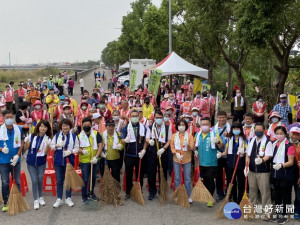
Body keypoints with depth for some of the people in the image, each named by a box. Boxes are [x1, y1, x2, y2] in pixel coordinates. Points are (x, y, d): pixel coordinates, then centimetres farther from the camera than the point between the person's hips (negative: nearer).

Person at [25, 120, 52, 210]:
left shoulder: (48, 139, -6)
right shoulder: (32, 136, -5)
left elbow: (45, 152, -12)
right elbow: (25, 148, 1)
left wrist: (47, 145, -27)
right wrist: (26, 142, -18)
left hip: (41, 163, 0)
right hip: (31, 162, 0)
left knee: (40, 180, 10)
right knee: (34, 181, -1)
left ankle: (40, 197, 30)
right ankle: (35, 200, 10)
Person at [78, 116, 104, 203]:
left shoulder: (96, 134, -3)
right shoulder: (79, 136, -2)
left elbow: (100, 145, -7)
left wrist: (96, 156, -17)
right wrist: (82, 151, -24)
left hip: (95, 160, 2)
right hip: (84, 161, -2)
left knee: (93, 178, 16)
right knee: (85, 179, 2)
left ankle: (91, 193, 34)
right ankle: (84, 196, 16)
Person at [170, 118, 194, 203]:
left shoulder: (189, 135, 1)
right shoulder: (174, 136, 5)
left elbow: (192, 147, -5)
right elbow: (172, 147, 1)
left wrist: (188, 145, -26)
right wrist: (176, 154, -15)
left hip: (187, 159, -1)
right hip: (176, 159, 1)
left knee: (187, 178, 1)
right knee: (177, 178, 6)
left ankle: (188, 196, 11)